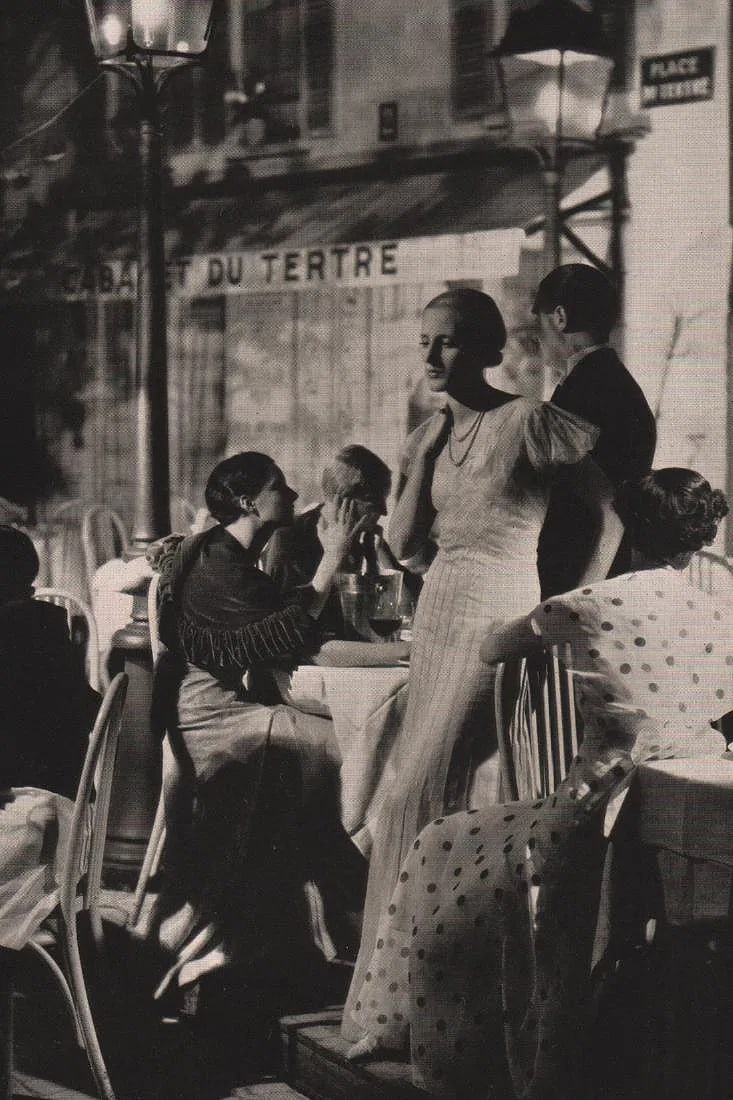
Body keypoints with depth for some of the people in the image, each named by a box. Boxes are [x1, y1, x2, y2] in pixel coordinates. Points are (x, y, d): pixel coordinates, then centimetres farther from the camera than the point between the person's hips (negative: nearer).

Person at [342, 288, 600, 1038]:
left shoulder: (529, 422, -10)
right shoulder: (428, 434, 10)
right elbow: (403, 544, 4)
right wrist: (427, 454, -5)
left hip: (502, 616, -7)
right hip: (440, 614, 7)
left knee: (418, 794, -11)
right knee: (474, 795, 10)